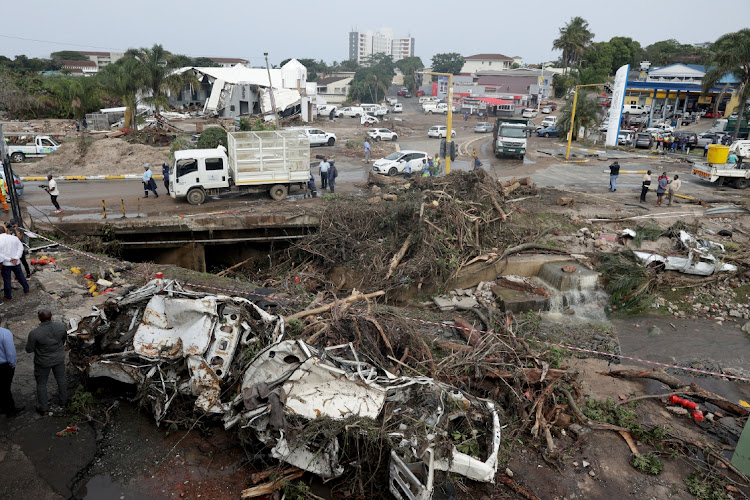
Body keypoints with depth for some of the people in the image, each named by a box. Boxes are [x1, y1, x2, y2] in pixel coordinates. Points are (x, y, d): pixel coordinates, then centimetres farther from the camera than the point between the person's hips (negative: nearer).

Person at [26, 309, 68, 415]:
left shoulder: (34, 333, -31)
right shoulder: (61, 326, -19)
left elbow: (29, 349, -17)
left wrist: (28, 343, 5)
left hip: (43, 362, -3)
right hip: (59, 359, 3)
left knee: (41, 384, 19)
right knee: (61, 379, 24)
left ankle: (43, 408, 33)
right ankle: (63, 401, 42)